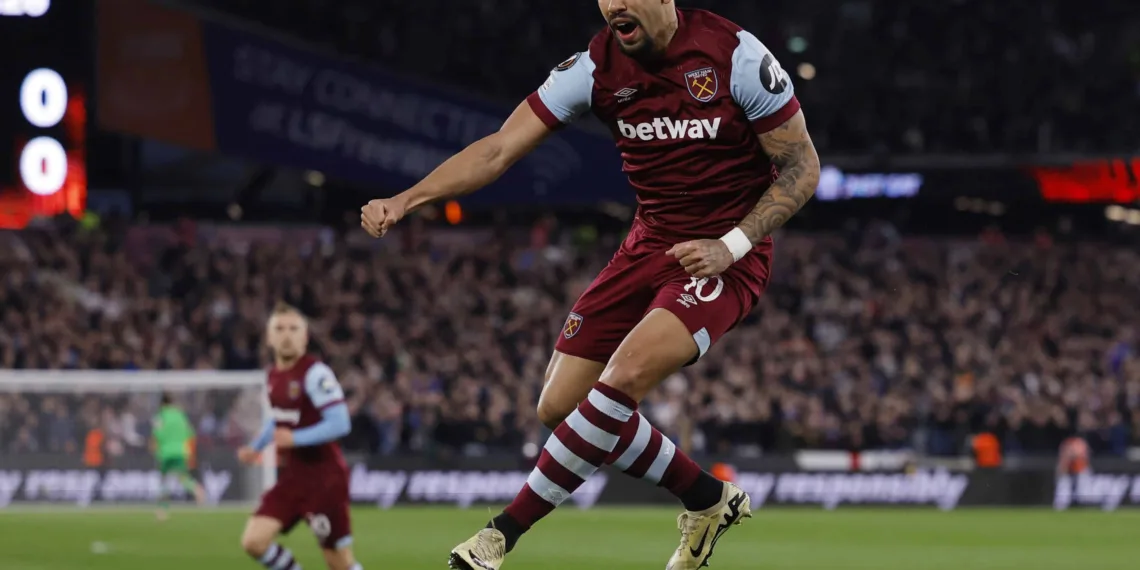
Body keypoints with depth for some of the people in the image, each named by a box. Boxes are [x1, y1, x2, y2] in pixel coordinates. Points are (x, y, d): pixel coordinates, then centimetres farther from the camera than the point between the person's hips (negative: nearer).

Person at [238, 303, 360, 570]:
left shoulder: (315, 373, -16)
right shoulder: (275, 374, 9)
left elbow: (340, 424, -22)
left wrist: (295, 438, -29)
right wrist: (256, 447, 14)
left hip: (323, 477, -7)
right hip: (291, 477, 7)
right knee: (253, 541, -6)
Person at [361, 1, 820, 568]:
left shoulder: (735, 56, -17)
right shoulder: (596, 67, -6)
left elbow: (802, 167, -9)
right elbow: (499, 149, -9)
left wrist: (731, 245, -20)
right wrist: (407, 198, -22)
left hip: (723, 259, -6)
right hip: (649, 245, 6)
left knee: (623, 378, -27)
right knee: (560, 407, -1)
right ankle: (707, 499, 17)